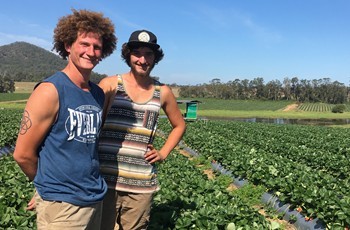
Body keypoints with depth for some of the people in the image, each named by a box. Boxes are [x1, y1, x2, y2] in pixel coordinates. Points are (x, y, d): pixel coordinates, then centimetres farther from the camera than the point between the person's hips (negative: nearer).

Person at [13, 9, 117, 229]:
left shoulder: (99, 94, 4)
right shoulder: (50, 91, -15)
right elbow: (23, 154, -12)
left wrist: (90, 183, 7)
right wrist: (50, 185, 2)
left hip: (96, 199, 6)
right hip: (61, 205, -6)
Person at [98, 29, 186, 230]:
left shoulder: (163, 92, 5)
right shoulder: (110, 84, -1)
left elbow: (180, 125, 20)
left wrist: (163, 153, 8)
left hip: (142, 182, 2)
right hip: (106, 178, -2)